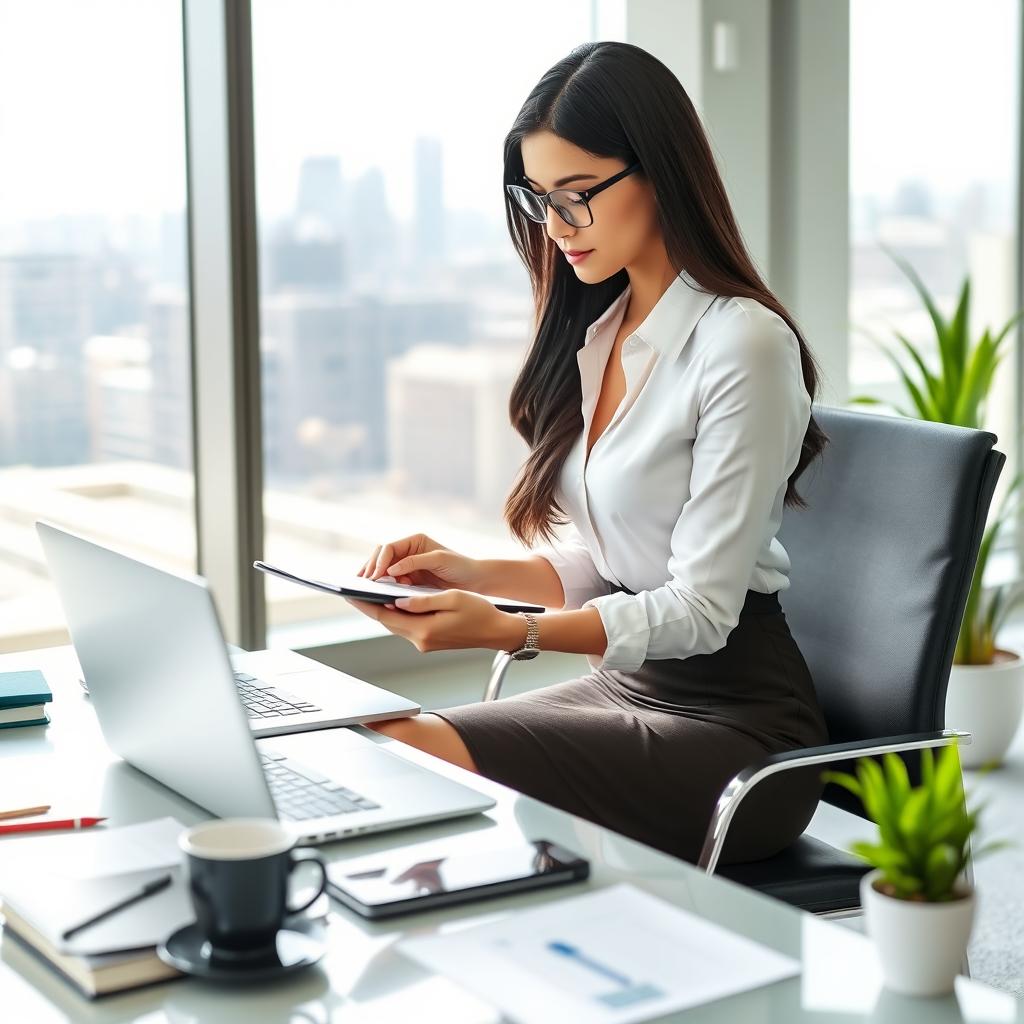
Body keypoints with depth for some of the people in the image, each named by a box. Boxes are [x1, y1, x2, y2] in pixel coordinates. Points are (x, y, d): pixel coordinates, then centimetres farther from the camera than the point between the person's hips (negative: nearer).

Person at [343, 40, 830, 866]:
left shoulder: (743, 343, -15)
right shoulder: (595, 333, 10)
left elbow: (699, 609, -19)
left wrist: (505, 631, -31)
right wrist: (471, 573, -2)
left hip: (732, 721, -7)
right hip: (623, 687, 7)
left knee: (413, 764, -24)